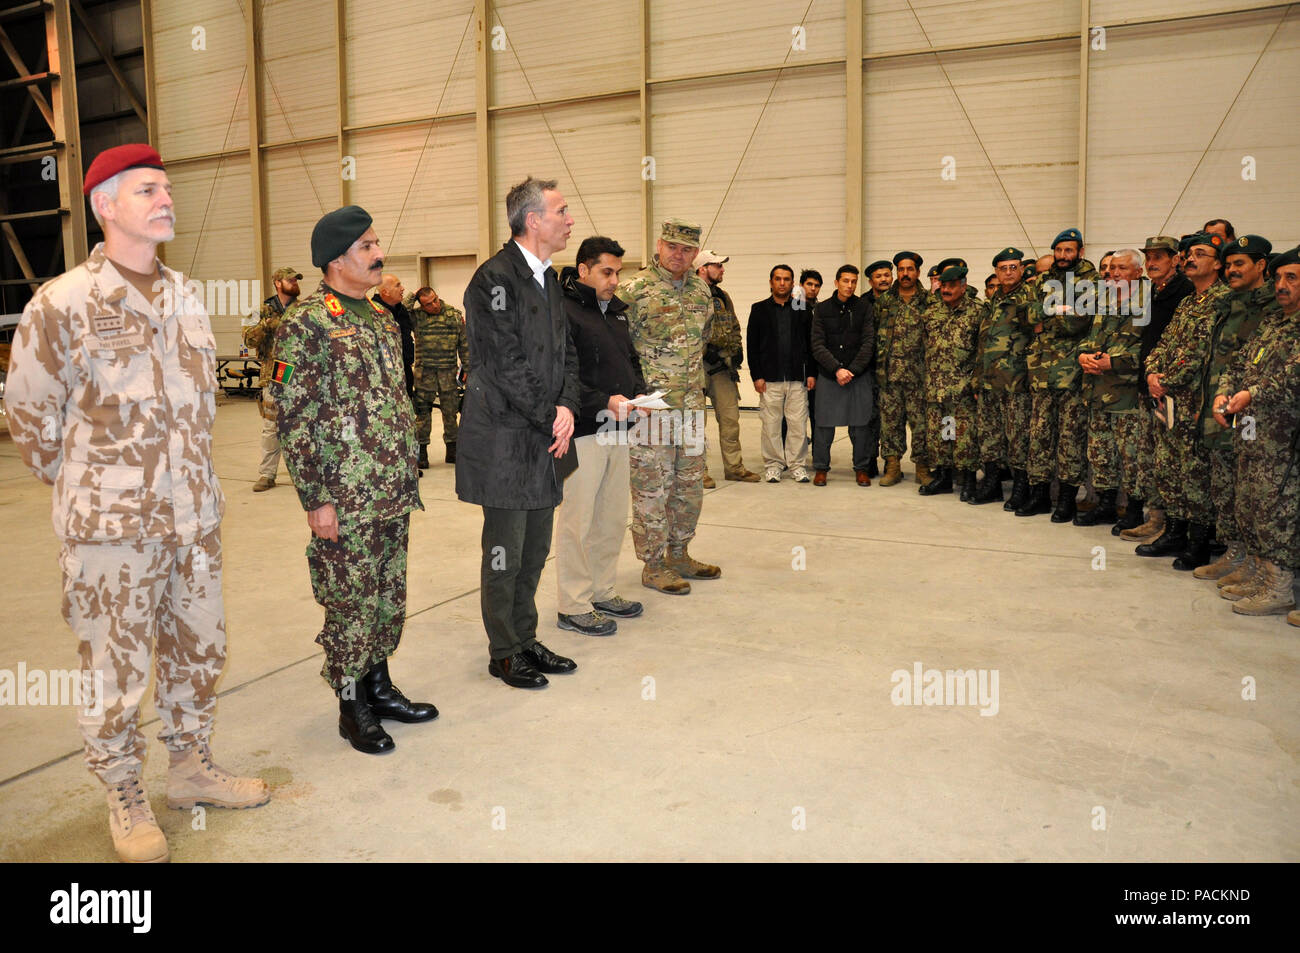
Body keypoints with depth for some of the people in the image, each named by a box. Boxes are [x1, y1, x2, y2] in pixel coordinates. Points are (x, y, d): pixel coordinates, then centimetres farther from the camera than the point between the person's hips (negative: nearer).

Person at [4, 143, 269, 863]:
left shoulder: (186, 299, 8)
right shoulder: (61, 304, -10)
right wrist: (82, 487, 8)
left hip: (195, 517, 6)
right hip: (110, 528, -5)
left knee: (199, 649, 16)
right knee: (116, 669, 6)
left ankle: (190, 766, 35)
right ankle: (124, 799, 26)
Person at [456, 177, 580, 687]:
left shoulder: (549, 280, 15)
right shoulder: (495, 278, -13)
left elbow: (566, 355, 15)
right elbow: (506, 363, -17)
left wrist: (566, 407, -2)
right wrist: (549, 418, -11)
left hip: (544, 437, 8)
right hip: (505, 439, -8)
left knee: (535, 547, 14)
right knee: (505, 551, 2)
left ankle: (526, 639, 28)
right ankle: (504, 653, 16)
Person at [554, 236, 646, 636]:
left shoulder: (616, 310, 17)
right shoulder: (563, 311, -11)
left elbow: (630, 359, 24)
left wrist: (638, 392, 5)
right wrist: (603, 402, -23)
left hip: (616, 430, 9)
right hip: (582, 433, -9)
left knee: (613, 517, 15)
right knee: (576, 520, -2)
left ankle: (602, 592, 29)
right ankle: (573, 606, 9)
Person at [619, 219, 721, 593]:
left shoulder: (701, 290, 10)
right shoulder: (633, 289, -10)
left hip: (691, 404, 7)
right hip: (650, 404, -7)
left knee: (690, 484, 13)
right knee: (651, 487, 0)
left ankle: (679, 555, 28)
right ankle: (653, 566, 11)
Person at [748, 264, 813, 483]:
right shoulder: (759, 309, 7)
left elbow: (811, 343, 10)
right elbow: (752, 345, 3)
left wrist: (811, 373, 1)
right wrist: (756, 376, -4)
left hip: (797, 378, 1)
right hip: (770, 379, -1)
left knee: (798, 424, 0)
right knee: (771, 424, 2)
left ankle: (797, 465, 11)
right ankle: (773, 465, 13)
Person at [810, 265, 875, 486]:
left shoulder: (864, 307, 4)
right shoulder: (822, 309, 4)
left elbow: (869, 343, -2)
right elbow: (818, 346, -2)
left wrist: (852, 370, -11)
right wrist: (837, 369, -13)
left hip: (859, 376, 0)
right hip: (828, 376, 0)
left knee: (860, 425, 2)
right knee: (824, 424, 1)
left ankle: (861, 468, 15)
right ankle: (821, 468, 14)